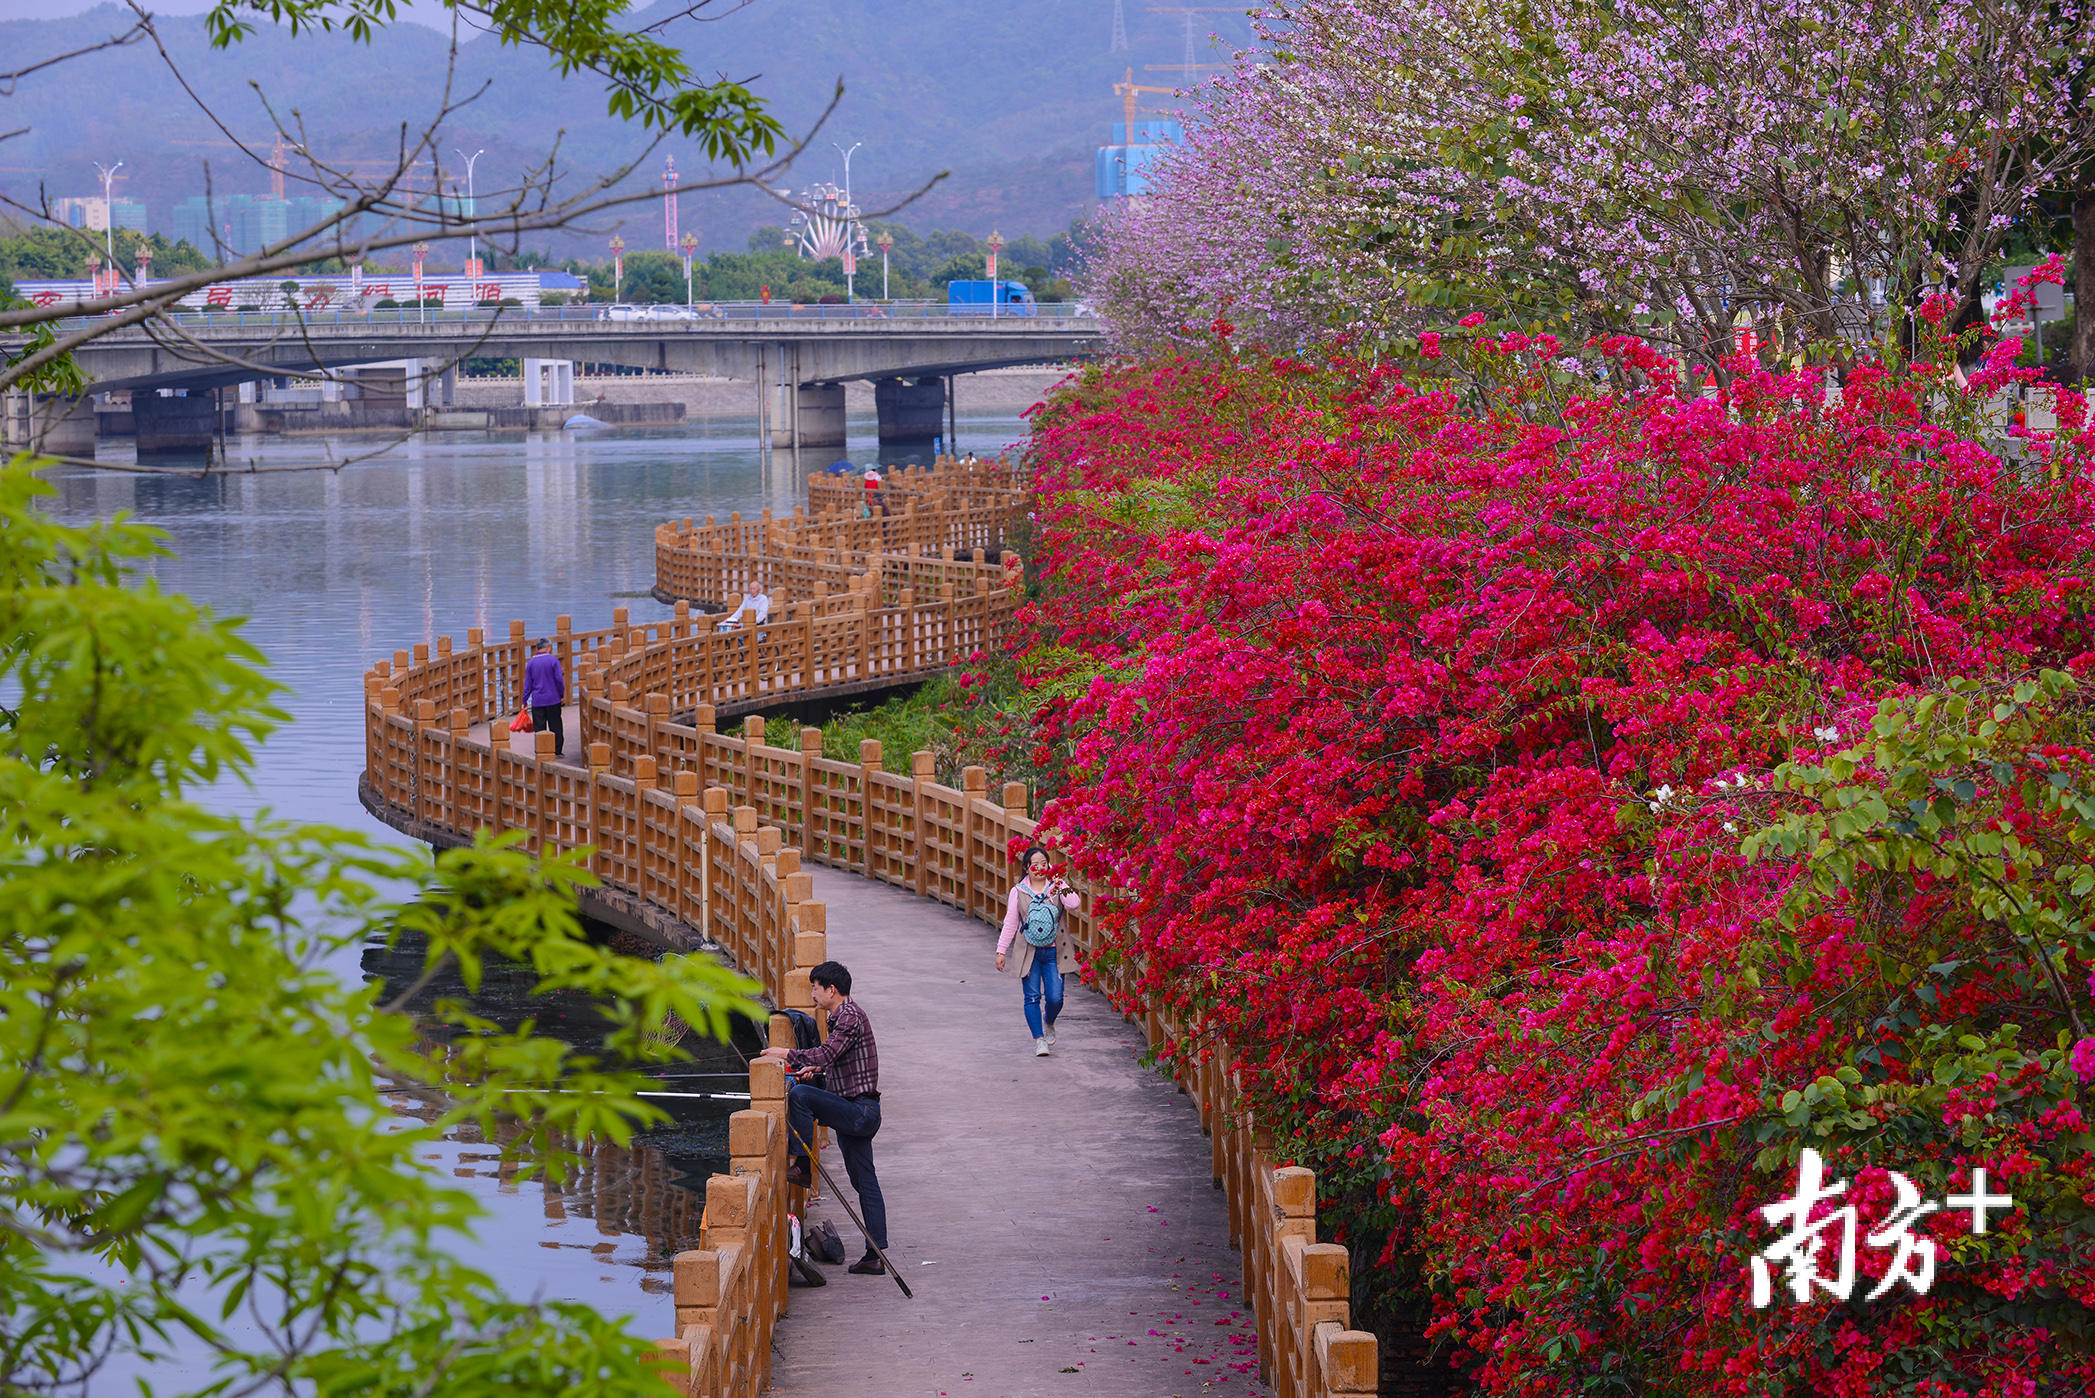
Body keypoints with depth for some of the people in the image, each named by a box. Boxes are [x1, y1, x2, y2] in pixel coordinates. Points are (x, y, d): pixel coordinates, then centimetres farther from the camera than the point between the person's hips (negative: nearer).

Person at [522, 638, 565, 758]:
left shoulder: (530, 663, 2)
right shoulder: (553, 660, -6)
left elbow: (527, 684, 4)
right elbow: (559, 680, -6)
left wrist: (525, 701, 10)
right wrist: (562, 695, 6)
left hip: (537, 701, 2)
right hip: (553, 699, -2)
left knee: (539, 728, 5)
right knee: (555, 726, 8)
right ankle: (557, 751, 9)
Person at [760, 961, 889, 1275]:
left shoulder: (850, 1016, -13)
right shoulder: (843, 1015, 18)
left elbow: (827, 1052, -28)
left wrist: (786, 1054, -20)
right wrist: (817, 1068, 21)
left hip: (859, 1111, -10)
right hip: (856, 1113, 10)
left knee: (798, 1094, -22)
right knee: (865, 1183, 8)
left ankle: (797, 1164, -19)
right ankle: (875, 1257, 8)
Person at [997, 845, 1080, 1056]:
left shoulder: (1057, 886, 2)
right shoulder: (1018, 891, 4)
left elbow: (1074, 905, -15)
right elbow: (1010, 922, 7)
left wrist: (1060, 885, -19)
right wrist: (1001, 950, 4)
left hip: (1053, 952, 0)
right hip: (1029, 952, 0)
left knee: (1055, 998, -4)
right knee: (1032, 997, -3)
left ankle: (1048, 1023, 28)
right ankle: (1039, 1040, 5)